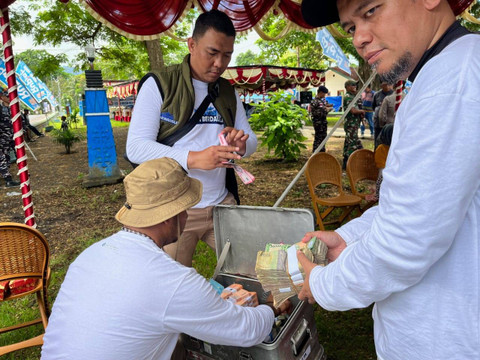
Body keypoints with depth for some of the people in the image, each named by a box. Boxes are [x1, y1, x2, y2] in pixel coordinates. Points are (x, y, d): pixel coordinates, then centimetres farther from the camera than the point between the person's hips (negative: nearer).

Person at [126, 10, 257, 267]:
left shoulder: (228, 93, 10)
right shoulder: (159, 86, -6)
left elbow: (251, 140, 11)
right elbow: (135, 148, -14)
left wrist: (241, 145, -14)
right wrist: (193, 158, -28)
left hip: (222, 205, 5)